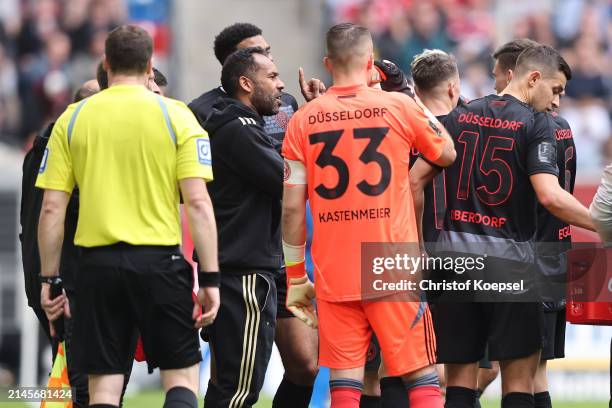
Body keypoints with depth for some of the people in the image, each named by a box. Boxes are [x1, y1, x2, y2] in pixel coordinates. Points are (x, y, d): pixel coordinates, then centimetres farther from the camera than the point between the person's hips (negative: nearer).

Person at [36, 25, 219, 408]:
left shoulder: (73, 118, 5)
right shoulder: (176, 116, -1)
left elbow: (52, 209, 1)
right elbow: (198, 203, -7)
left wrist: (48, 280, 9)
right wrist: (210, 278, -4)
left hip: (98, 263, 2)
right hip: (160, 261, -2)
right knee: (182, 375, 7)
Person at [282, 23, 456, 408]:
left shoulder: (303, 120, 3)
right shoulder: (399, 106, -1)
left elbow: (292, 206, 2)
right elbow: (447, 155, 16)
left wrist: (295, 275, 10)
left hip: (332, 274, 2)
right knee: (421, 376, 4)